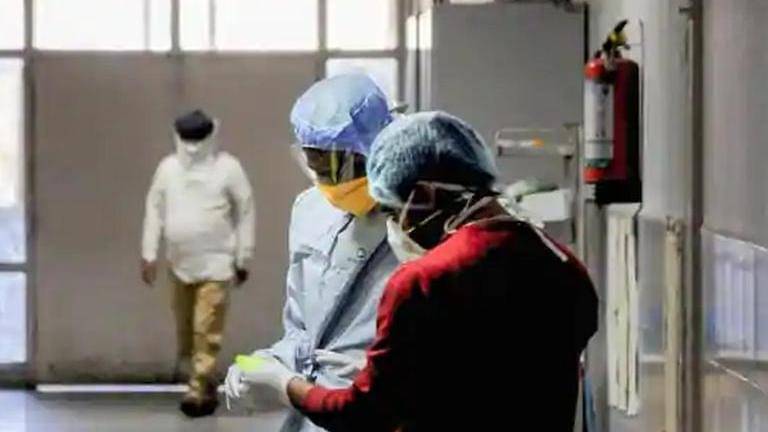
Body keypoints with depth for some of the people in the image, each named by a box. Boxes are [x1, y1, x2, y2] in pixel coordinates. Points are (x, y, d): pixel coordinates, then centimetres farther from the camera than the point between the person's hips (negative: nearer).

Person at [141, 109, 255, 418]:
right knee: (184, 328, 12)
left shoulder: (228, 168, -6)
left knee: (206, 330, -10)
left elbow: (245, 213, -2)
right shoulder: (168, 167, 3)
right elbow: (155, 210, 8)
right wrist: (149, 254, 4)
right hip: (179, 262, 4)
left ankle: (200, 390, -3)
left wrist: (243, 259, -1)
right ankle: (203, 379, 29)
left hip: (215, 262, -4)